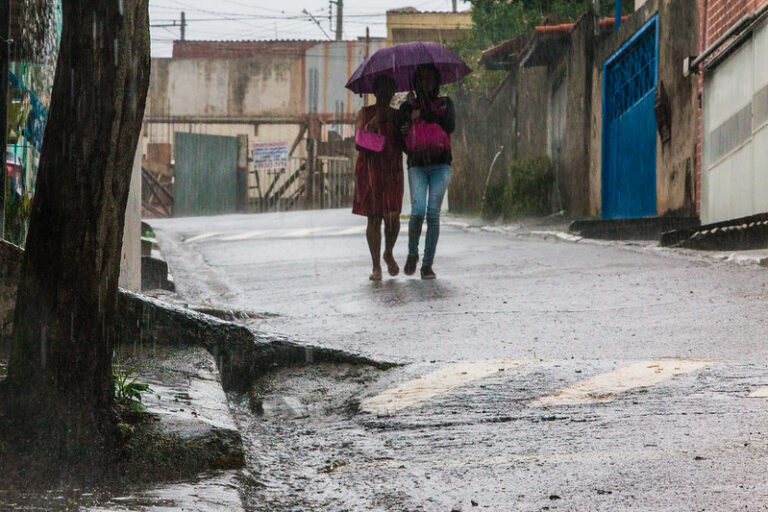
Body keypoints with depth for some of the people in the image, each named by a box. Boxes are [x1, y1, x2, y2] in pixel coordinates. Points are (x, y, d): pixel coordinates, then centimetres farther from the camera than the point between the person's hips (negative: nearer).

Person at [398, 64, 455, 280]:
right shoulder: (407, 107, 13)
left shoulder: (445, 103, 13)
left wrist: (420, 113, -3)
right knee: (418, 211, -17)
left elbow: (450, 126, -5)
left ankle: (428, 264, -5)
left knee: (433, 213, -9)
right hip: (417, 165, 0)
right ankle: (412, 253, 8)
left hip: (440, 165, 0)